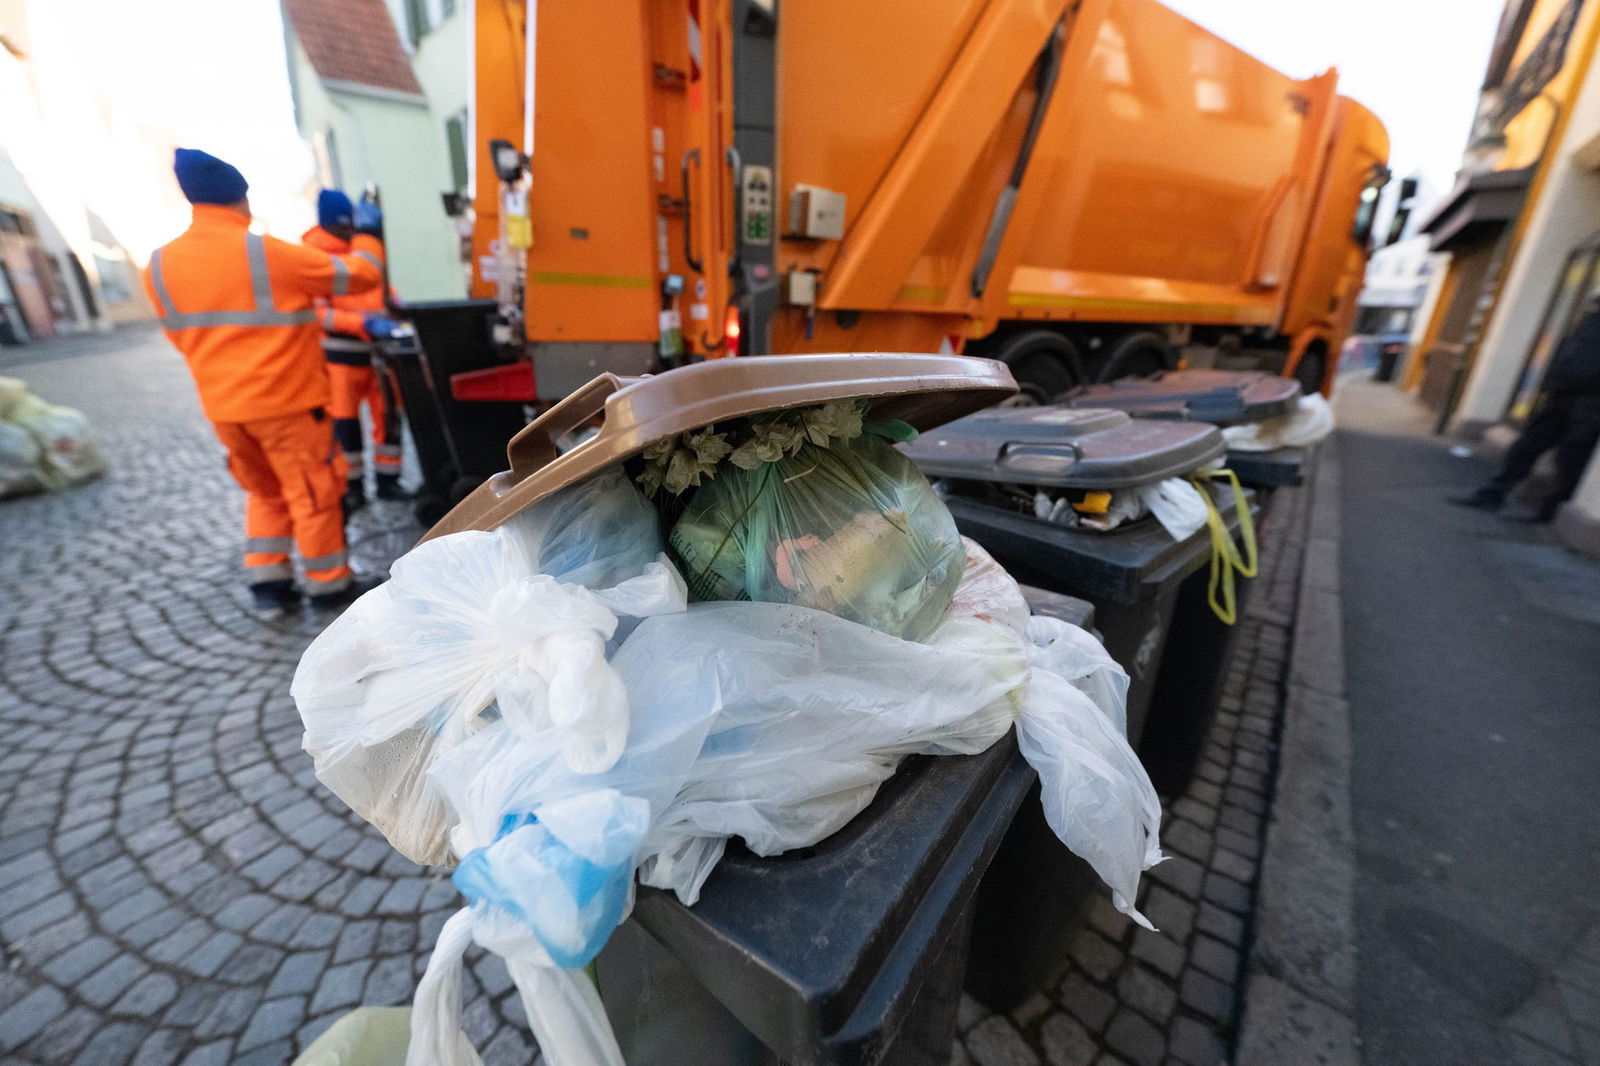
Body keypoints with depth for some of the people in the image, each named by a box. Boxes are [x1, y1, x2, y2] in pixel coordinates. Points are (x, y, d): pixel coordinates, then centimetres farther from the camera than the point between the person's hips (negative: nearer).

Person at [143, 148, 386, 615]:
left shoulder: (159, 266, 5)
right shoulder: (268, 252, -13)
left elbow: (183, 336, 14)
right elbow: (361, 276, -7)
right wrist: (365, 239, 11)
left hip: (222, 407, 6)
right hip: (287, 401, -6)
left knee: (265, 490, 20)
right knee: (313, 492, 5)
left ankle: (267, 582, 19)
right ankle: (330, 584, 14)